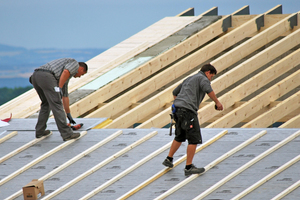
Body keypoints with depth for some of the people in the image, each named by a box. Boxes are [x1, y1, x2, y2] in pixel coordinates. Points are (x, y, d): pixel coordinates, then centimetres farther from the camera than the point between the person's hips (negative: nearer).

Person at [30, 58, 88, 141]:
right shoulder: (75, 63, 16)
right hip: (46, 76, -9)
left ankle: (40, 131, 26)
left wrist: (68, 115, 47)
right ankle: (66, 134, -5)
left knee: (46, 103, 26)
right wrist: (59, 88, -8)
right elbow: (65, 72, -7)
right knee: (56, 105, -5)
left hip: (35, 76, 9)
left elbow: (65, 96, 43)